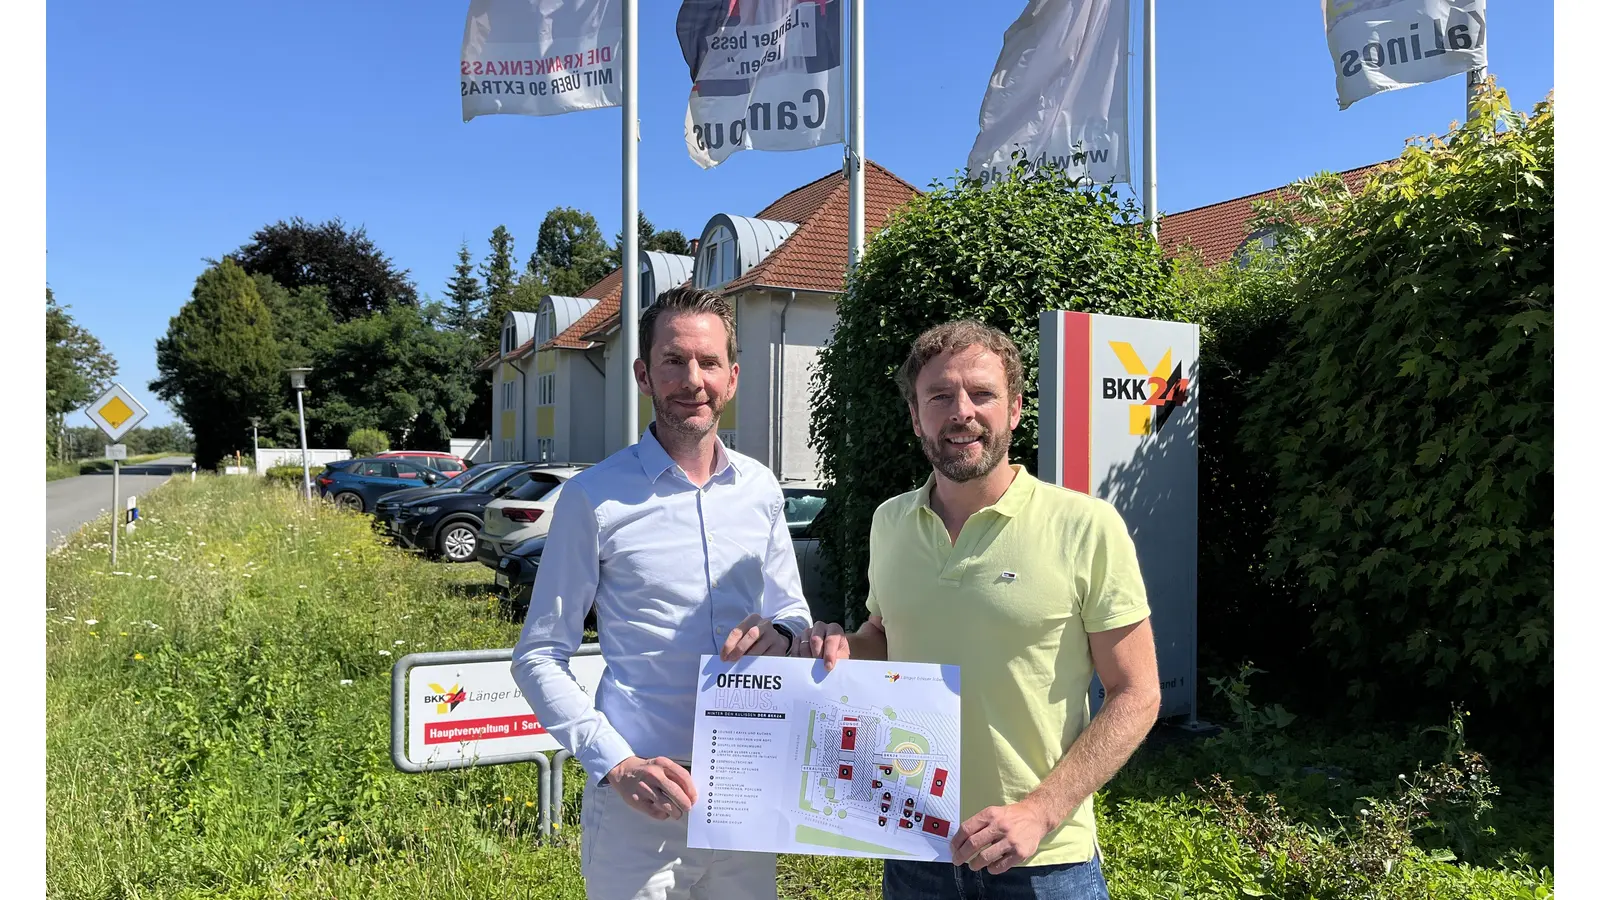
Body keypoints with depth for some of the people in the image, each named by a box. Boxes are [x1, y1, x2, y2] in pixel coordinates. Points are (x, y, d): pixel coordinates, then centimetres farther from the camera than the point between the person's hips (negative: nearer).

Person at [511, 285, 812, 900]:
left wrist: (780, 633, -10)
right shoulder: (595, 497, -9)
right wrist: (616, 764, -17)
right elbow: (538, 658, -5)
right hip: (639, 802, -4)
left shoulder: (760, 490, 3)